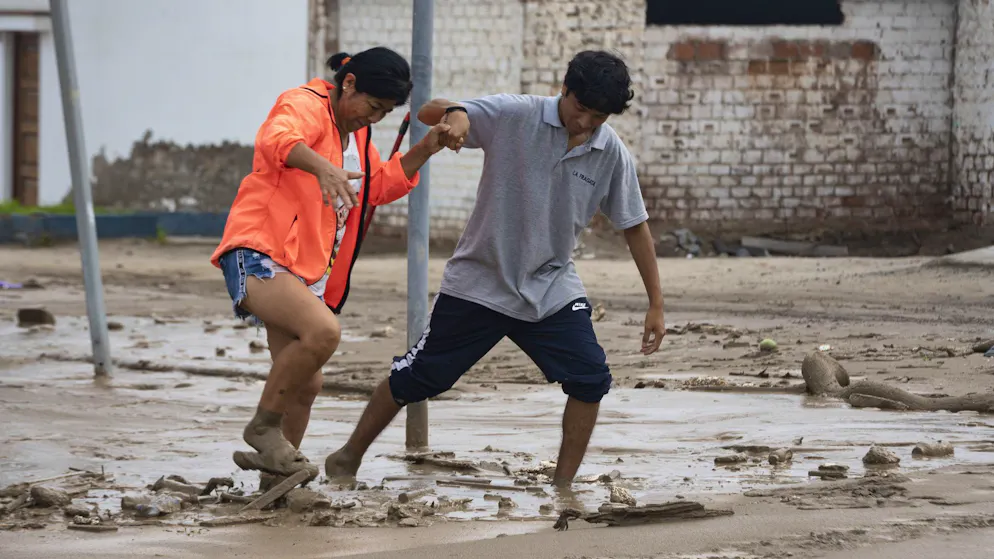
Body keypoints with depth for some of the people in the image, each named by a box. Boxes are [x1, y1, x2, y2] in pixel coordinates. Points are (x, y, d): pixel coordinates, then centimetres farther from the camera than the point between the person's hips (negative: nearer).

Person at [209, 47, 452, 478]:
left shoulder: (356, 133, 19)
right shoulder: (305, 106, -12)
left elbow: (381, 185, 30)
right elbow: (278, 139, -34)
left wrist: (424, 150, 13)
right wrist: (322, 165, -54)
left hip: (306, 272, 10)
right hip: (258, 255, -10)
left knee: (305, 386, 10)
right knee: (323, 330, -32)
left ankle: (274, 468, 26)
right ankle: (263, 426, -16)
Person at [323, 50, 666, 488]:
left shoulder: (612, 154, -8)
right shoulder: (513, 116, -16)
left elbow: (634, 226, 2)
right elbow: (429, 113, -17)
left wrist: (656, 304, 2)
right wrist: (454, 116, -42)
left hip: (552, 289, 2)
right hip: (480, 283, -2)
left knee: (590, 380, -14)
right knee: (416, 377, 4)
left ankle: (563, 485, 0)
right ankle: (349, 457, 24)